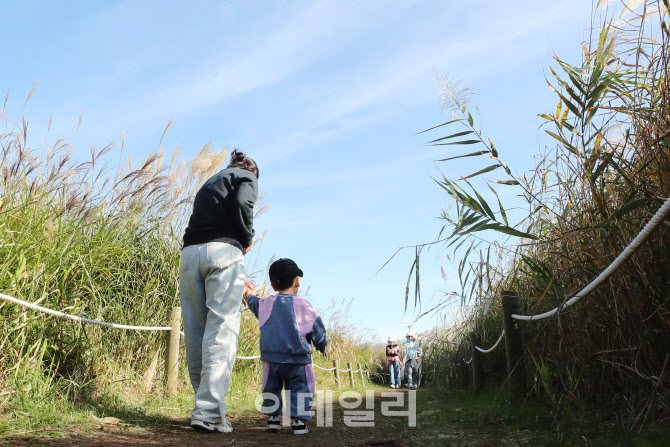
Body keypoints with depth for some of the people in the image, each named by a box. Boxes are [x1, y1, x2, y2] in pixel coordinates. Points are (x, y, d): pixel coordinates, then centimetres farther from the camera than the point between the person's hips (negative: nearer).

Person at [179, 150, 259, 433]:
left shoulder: (208, 184, 33)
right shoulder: (246, 177, 13)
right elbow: (242, 203, -11)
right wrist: (248, 239, 5)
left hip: (189, 252, 7)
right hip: (222, 250, -7)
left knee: (195, 330, 7)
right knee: (222, 329, -9)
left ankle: (205, 403, 12)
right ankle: (208, 412, -14)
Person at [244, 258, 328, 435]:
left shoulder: (265, 304, 4)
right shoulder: (302, 305, -6)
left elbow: (254, 304, 27)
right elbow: (317, 329, 0)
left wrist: (250, 295, 50)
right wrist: (322, 346, 18)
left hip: (272, 358, 3)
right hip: (297, 359, -3)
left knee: (272, 387, 18)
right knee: (299, 387, 6)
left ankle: (273, 416, 15)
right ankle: (298, 420, -1)